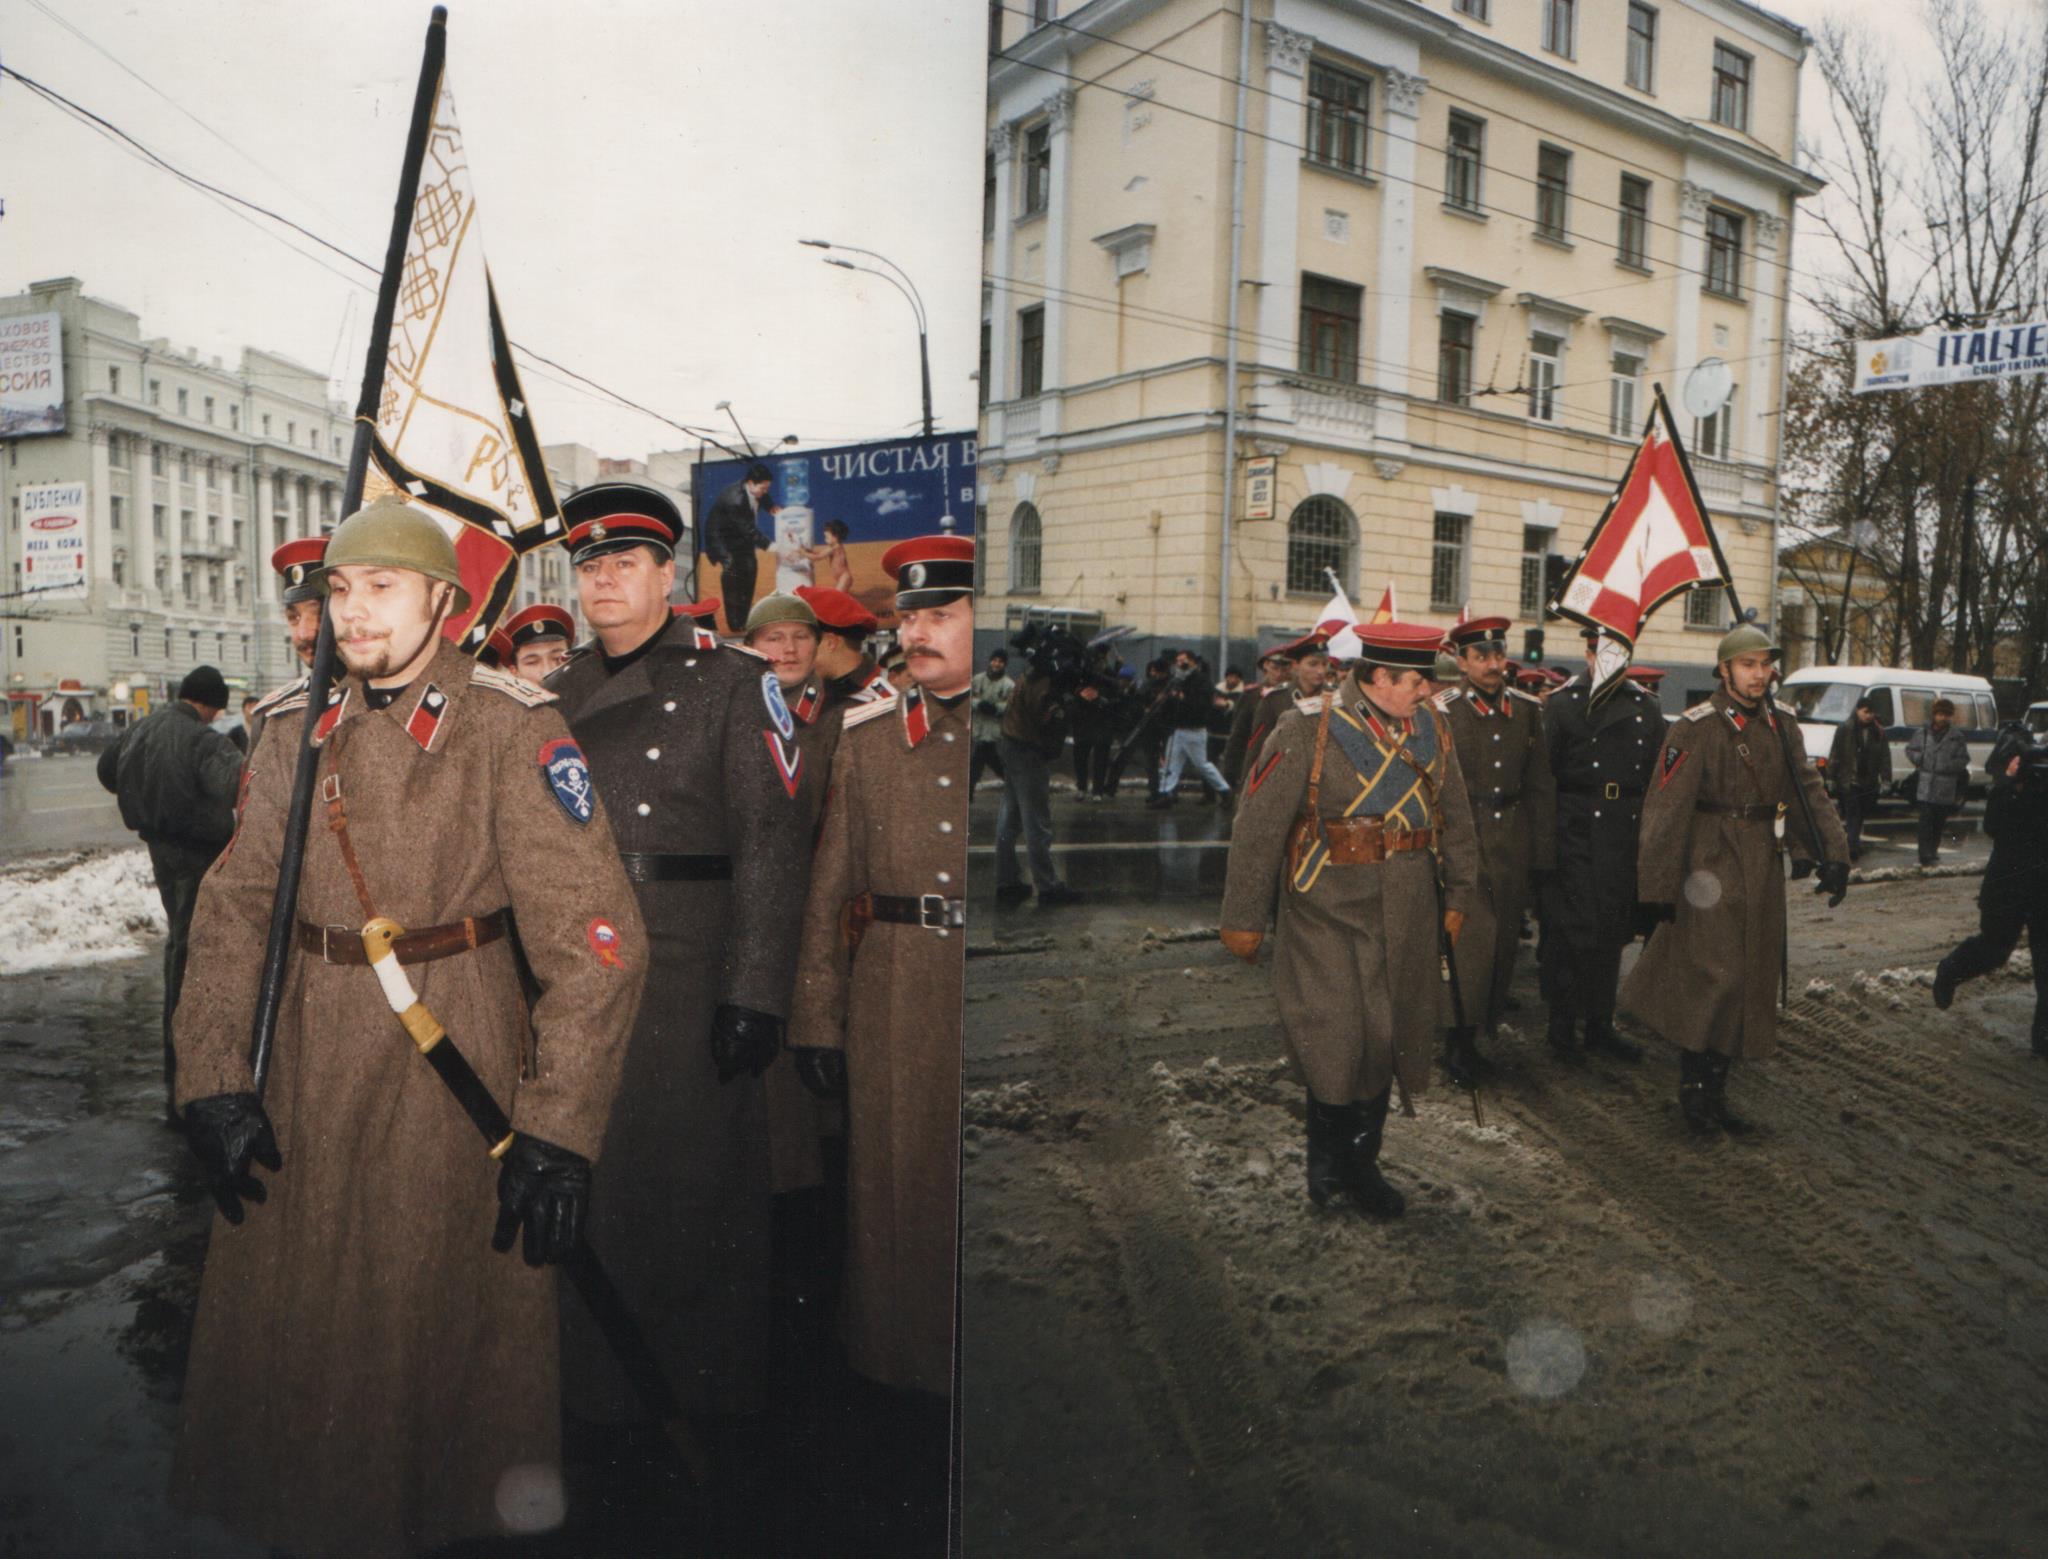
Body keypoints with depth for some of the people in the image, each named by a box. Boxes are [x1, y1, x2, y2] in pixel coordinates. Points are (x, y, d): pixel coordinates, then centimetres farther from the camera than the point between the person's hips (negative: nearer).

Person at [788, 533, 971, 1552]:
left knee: (971, 1206, 5)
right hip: (892, 1001, 2)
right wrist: (816, 1017, 3)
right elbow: (829, 892, 8)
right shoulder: (864, 744, 9)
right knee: (892, 1201, 9)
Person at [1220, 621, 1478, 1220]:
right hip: (1329, 912, -5)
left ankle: (1361, 1165, 28)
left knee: (1387, 1037, 10)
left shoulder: (1432, 730, 6)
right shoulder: (1308, 732, -12)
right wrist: (1244, 919, -7)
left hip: (1408, 916, 5)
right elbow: (1258, 826, -10)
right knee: (1336, 1041, -7)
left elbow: (1455, 817, 18)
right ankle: (1328, 1161, 19)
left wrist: (1458, 894, 18)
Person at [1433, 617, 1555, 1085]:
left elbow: (1540, 786, 12)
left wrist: (1542, 853, 10)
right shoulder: (1442, 711, -5)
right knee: (1475, 932, -13)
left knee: (1506, 937, 9)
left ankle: (1486, 1024, 26)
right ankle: (1460, 1042, -2)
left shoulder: (1527, 710, 8)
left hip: (1512, 839, 5)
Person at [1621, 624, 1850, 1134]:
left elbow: (1809, 790, 10)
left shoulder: (1782, 723, 9)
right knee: (1714, 978, -10)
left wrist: (1833, 853, -4)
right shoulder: (1696, 727, -11)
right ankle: (1696, 1093, 5)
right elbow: (1666, 811, -14)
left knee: (1753, 979, 10)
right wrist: (1656, 890, -16)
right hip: (1711, 866, -7)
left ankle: (1713, 1092, 20)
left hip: (1763, 869, 7)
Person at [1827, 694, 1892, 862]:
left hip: (1869, 783, 4)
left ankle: (1852, 846, 25)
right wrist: (1831, 778, -4)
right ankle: (1855, 848, -11)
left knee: (1860, 816, 11)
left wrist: (1885, 780, -2)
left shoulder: (1879, 732, 7)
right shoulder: (1844, 729, -2)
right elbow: (1834, 755, -1)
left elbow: (1885, 758, 6)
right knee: (1852, 815, -7)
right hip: (1848, 783, -3)